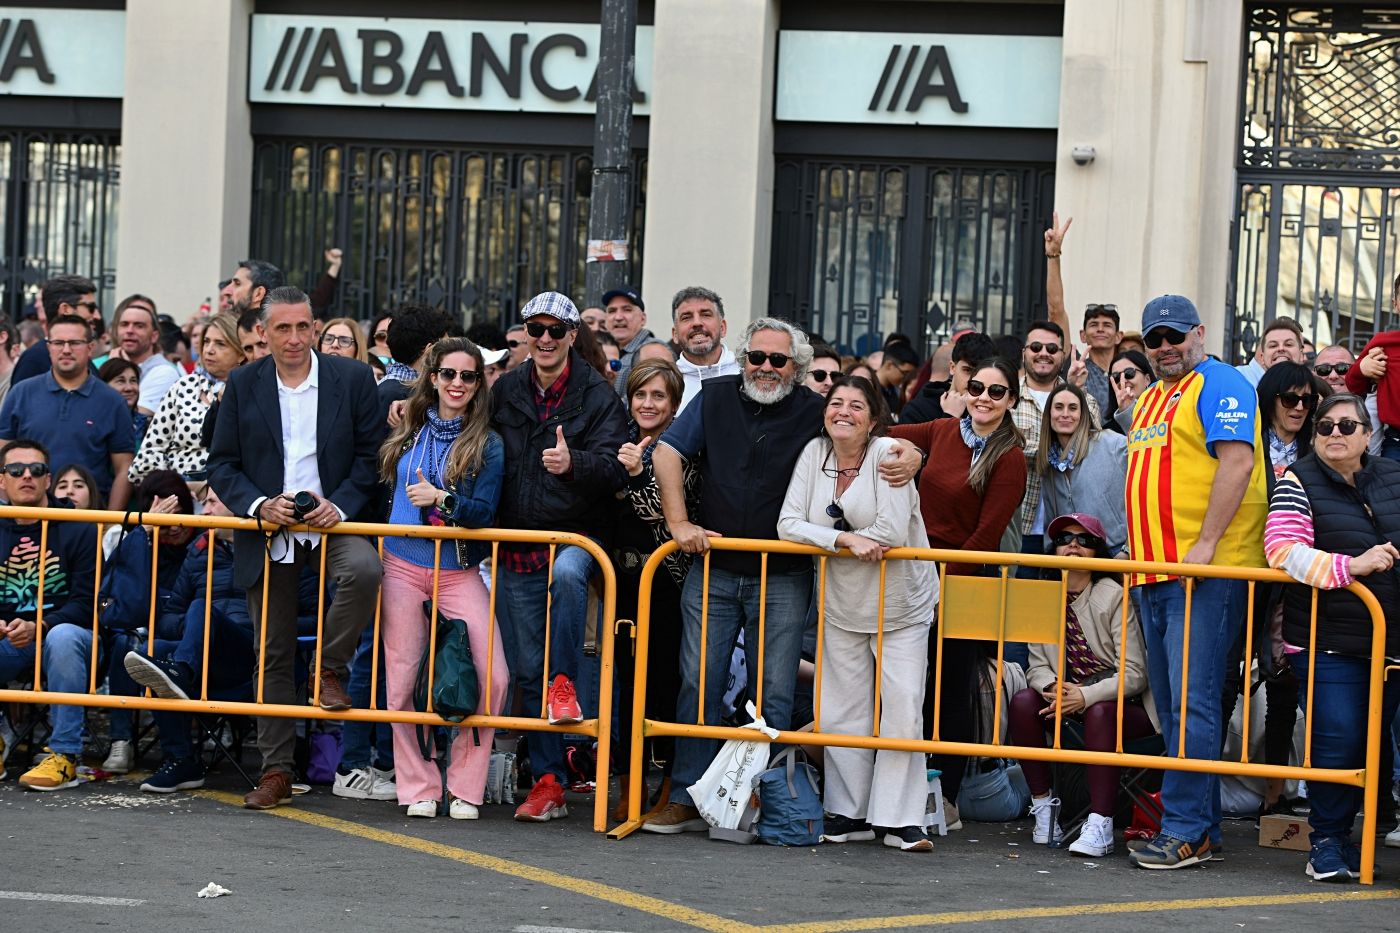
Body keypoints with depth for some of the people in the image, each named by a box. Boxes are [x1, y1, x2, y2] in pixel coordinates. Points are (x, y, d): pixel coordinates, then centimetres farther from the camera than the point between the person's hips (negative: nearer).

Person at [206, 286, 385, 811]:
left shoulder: (352, 379, 0)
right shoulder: (243, 386, 4)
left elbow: (373, 454, 1)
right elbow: (221, 465, 5)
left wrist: (341, 505, -13)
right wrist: (258, 505, -12)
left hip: (335, 522, -1)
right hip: (269, 533, 1)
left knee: (364, 569, -35)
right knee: (273, 654, 4)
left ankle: (330, 671, -11)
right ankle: (276, 770, 12)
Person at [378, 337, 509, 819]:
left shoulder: (487, 444, 0)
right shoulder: (408, 432, 9)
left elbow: (485, 512, -7)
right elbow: (383, 488, 20)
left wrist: (442, 499, -19)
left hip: (459, 573, -2)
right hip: (403, 567, 2)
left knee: (493, 677, -13)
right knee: (401, 681, 0)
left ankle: (464, 787, 0)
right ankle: (418, 787, 11)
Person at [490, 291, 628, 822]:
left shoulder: (597, 395, -3)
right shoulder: (506, 391, 8)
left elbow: (614, 468, -13)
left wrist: (574, 463, -33)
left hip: (576, 534, -4)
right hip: (516, 541, 4)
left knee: (566, 574, -40)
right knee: (526, 670, 3)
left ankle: (563, 682, -22)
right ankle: (547, 782, 10)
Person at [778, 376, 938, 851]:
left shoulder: (888, 453, -13)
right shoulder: (815, 453, 0)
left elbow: (892, 533, -22)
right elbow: (788, 524, -7)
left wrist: (826, 539, -10)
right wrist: (847, 540, -20)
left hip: (901, 606, -4)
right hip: (843, 608, 4)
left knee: (902, 712, -6)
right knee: (843, 713, 5)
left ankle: (900, 821, 0)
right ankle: (849, 815, 15)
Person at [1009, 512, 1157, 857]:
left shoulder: (1114, 596, -12)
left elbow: (1134, 673, -17)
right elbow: (1037, 664, 2)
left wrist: (1086, 696, -29)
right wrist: (1053, 688, -22)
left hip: (1124, 702, -5)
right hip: (1069, 698, 5)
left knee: (1099, 712, -37)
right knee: (1023, 702, -21)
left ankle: (1101, 824, -37)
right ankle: (1042, 803, -11)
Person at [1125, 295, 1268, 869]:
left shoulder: (1219, 385, -6)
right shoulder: (1151, 397, 22)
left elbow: (1238, 460, -17)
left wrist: (1205, 544, -22)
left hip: (1206, 570, -9)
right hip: (1155, 572, 9)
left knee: (1191, 701, -12)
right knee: (1170, 705, 9)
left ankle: (1186, 830, -12)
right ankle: (1205, 827, 15)